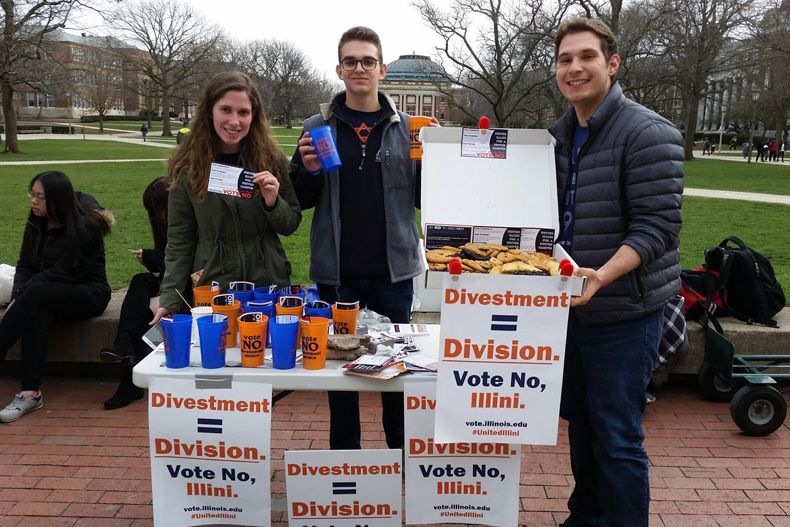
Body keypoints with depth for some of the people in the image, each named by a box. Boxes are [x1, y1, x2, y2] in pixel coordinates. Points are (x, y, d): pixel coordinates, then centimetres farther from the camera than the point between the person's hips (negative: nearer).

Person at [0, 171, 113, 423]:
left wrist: (22, 294, -17)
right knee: (38, 315, -31)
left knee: (37, 293, -35)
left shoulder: (84, 226, -15)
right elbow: (25, 264, 5)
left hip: (88, 295, -5)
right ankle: (30, 393, -37)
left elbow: (65, 272, -18)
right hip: (49, 295, 5)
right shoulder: (37, 221, 6)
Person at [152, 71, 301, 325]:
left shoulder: (271, 159, -2)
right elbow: (179, 241, 0)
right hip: (211, 291, -1)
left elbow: (291, 224, 3)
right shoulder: (186, 167, -3)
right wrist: (170, 300, -5)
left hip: (270, 285, 1)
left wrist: (273, 203, -18)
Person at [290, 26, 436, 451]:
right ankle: (344, 454, 30)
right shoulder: (318, 127, 4)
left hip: (393, 269, 0)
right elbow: (301, 201, 6)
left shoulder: (406, 128, 5)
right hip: (336, 271, 0)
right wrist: (308, 171, -14)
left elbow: (422, 199, 5)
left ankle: (402, 453, 31)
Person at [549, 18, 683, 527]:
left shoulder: (647, 133, -13)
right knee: (580, 421, 19)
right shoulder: (561, 135, 10)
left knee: (617, 436, 0)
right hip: (572, 305, 8)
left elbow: (656, 226, -19)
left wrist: (602, 276, -32)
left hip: (623, 311, -7)